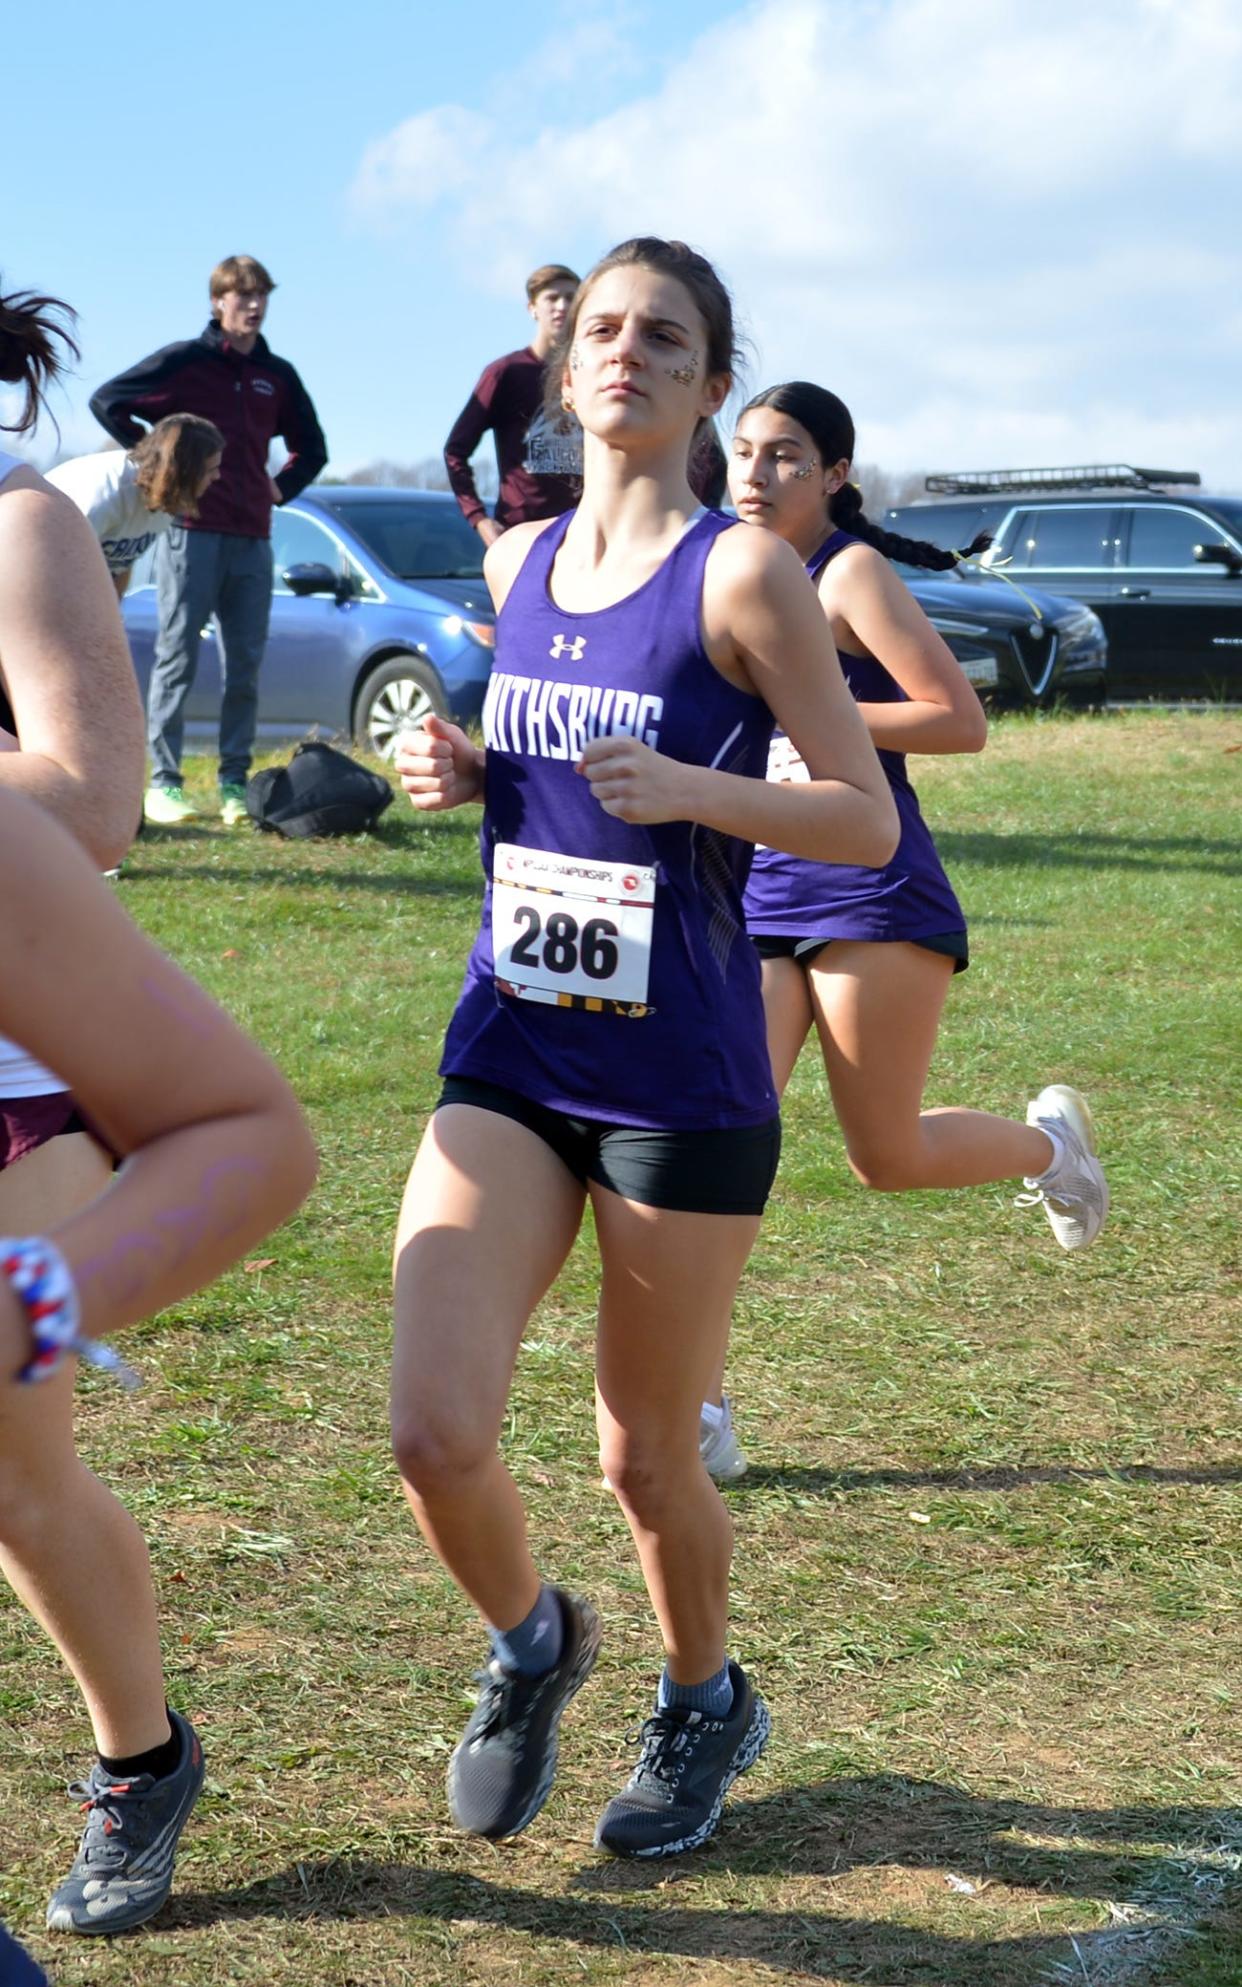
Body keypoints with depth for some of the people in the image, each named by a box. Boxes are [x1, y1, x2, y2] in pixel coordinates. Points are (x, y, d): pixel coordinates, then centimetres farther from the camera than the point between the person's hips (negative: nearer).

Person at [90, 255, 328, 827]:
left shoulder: (277, 376, 14)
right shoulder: (185, 361, 0)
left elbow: (311, 448, 26)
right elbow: (107, 400, 1)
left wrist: (281, 487, 12)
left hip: (253, 540, 5)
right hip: (191, 531, -5)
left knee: (245, 666, 4)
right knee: (178, 657, -5)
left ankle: (235, 782, 9)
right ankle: (163, 782, -4)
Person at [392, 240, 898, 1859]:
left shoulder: (741, 571, -8)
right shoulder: (517, 562, 9)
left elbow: (868, 821, -8)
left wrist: (693, 788, -24)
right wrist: (464, 772, 2)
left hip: (681, 1080, -4)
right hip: (510, 1057, 4)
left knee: (644, 1460, 9)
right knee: (436, 1437, -10)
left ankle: (705, 1705, 40)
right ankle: (533, 1642, 23)